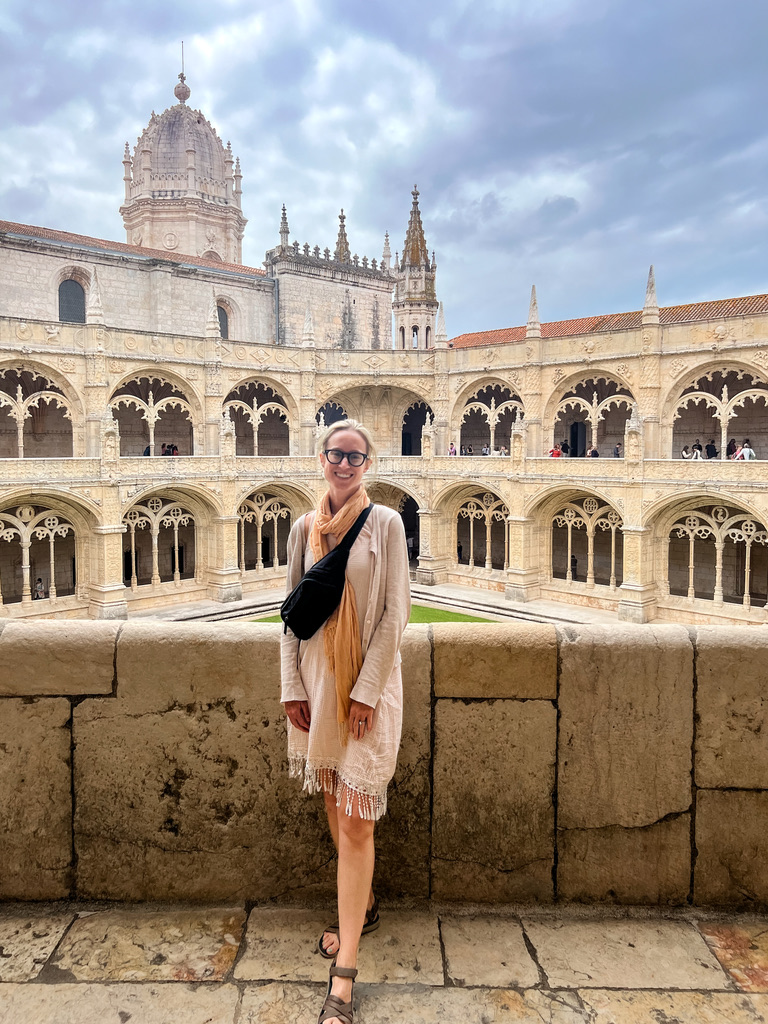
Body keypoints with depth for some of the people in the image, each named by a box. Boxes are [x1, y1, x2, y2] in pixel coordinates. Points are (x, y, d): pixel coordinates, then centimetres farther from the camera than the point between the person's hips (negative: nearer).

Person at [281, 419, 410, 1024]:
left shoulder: (385, 523, -6)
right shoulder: (305, 528, 5)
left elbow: (396, 612, -9)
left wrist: (366, 690, -14)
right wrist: (292, 686, 1)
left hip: (367, 683, -4)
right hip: (317, 679, 4)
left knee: (355, 824, -2)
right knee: (335, 806, 18)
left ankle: (344, 975, 8)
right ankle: (364, 906, 42)